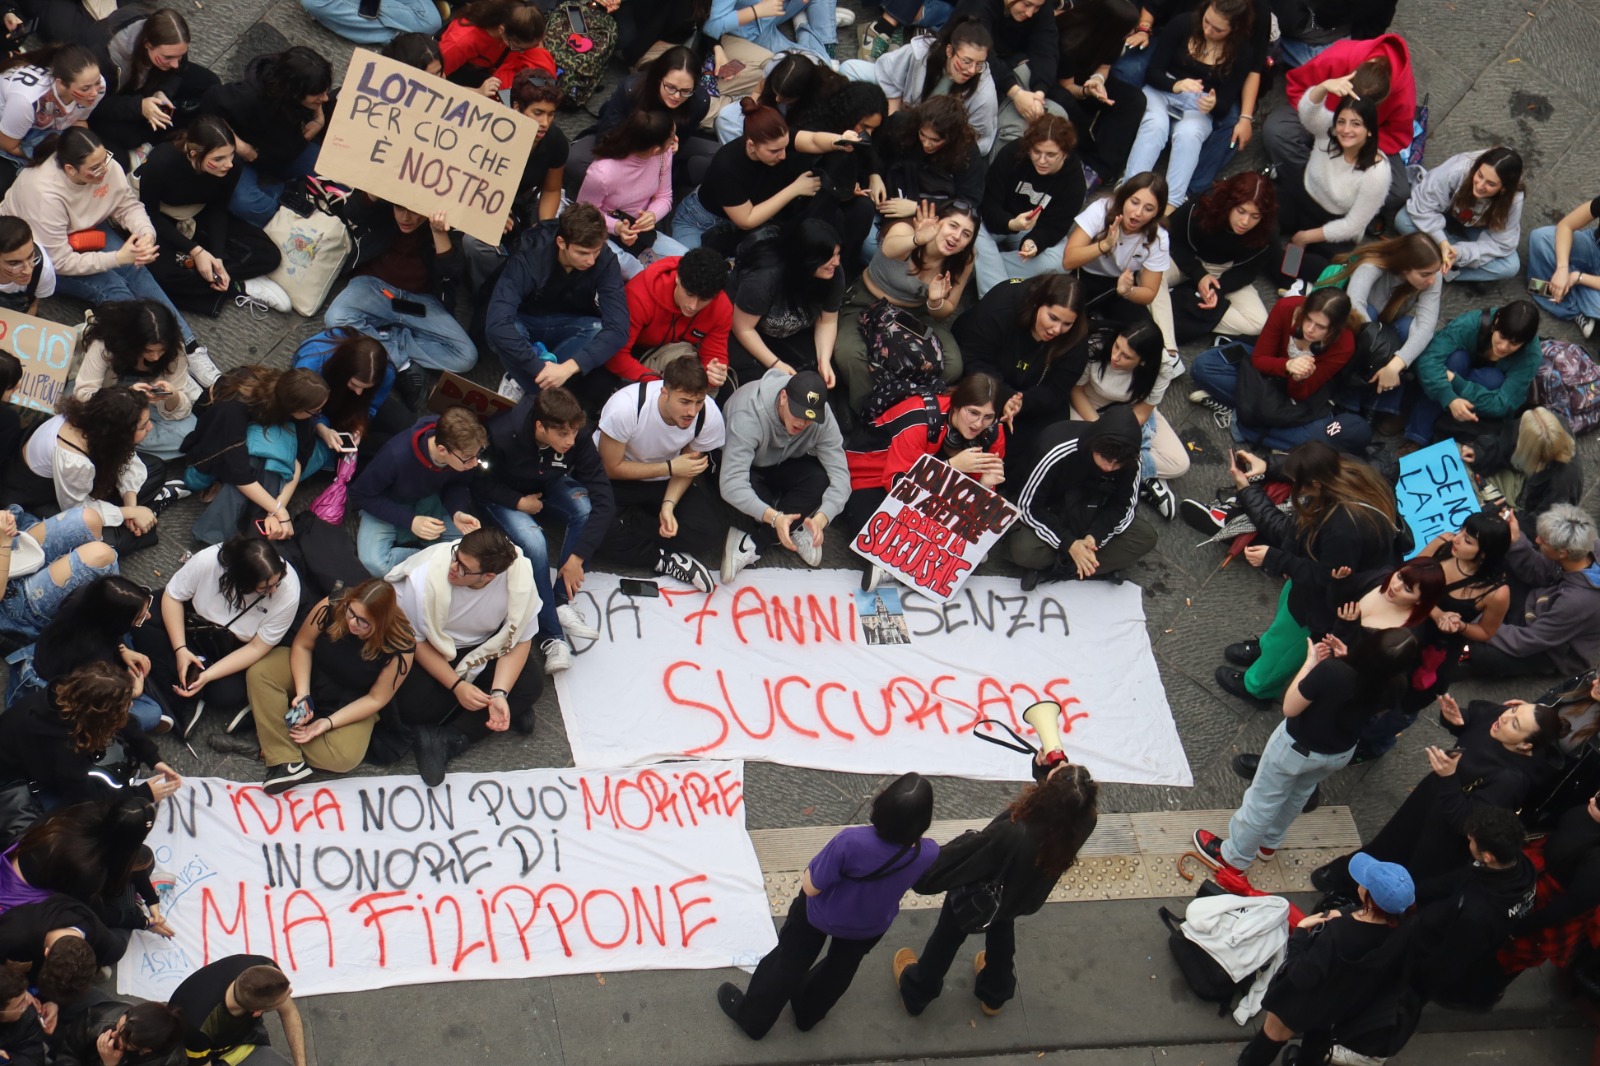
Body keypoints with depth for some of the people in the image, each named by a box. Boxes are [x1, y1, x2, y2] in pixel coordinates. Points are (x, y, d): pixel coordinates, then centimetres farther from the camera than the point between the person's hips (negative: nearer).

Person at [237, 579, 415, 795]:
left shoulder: (402, 647, -28)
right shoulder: (332, 607, -26)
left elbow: (375, 699, -17)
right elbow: (302, 645, -10)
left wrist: (328, 722, -23)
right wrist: (302, 694, -22)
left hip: (354, 705, -2)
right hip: (308, 672, 3)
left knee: (343, 757, -30)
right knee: (260, 671, -26)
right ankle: (286, 761, -29)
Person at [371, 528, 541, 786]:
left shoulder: (520, 578, -27)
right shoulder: (425, 578, -31)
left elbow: (520, 640, -13)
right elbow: (416, 641, -16)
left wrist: (499, 694, -26)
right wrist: (457, 686, -24)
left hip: (482, 650, 3)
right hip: (430, 654, -2)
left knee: (532, 684, -22)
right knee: (411, 704, -29)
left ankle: (445, 741, -24)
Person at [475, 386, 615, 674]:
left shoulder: (577, 438, -27)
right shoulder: (503, 435, -35)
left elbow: (604, 499, -27)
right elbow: (477, 481, -17)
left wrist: (577, 556, -32)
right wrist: (519, 502, -26)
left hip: (547, 487, 3)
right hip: (502, 495, -3)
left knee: (586, 507, -29)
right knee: (533, 542, -33)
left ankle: (562, 601, -18)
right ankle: (551, 635, -24)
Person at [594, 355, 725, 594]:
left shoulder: (710, 416, -23)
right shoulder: (625, 407, -32)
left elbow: (688, 466, -5)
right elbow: (612, 468, -18)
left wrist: (669, 504, -22)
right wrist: (670, 468, -24)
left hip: (665, 483, 3)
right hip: (617, 482, -3)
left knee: (708, 531, -22)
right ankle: (666, 561, -16)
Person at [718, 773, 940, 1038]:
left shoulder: (852, 842, -45)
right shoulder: (928, 853, -33)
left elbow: (811, 887, -29)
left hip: (822, 915, -3)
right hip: (871, 925, 3)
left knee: (788, 963, 26)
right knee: (841, 968, 34)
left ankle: (752, 1017, 48)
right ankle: (808, 1014, 60)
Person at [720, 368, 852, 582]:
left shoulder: (822, 417, -24)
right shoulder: (748, 415, -37)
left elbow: (839, 475, -28)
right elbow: (732, 485, -43)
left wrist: (820, 519, -46)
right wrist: (775, 518, -56)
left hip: (781, 466, 4)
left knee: (821, 478, -29)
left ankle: (751, 546, -25)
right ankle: (794, 532, -13)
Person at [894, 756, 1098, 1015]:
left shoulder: (1010, 835, -48)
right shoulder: (1082, 822, -37)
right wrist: (1045, 768, -24)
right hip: (1020, 899, 4)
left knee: (946, 939, 28)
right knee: (1001, 932, 37)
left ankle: (916, 993, 55)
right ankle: (995, 994, 62)